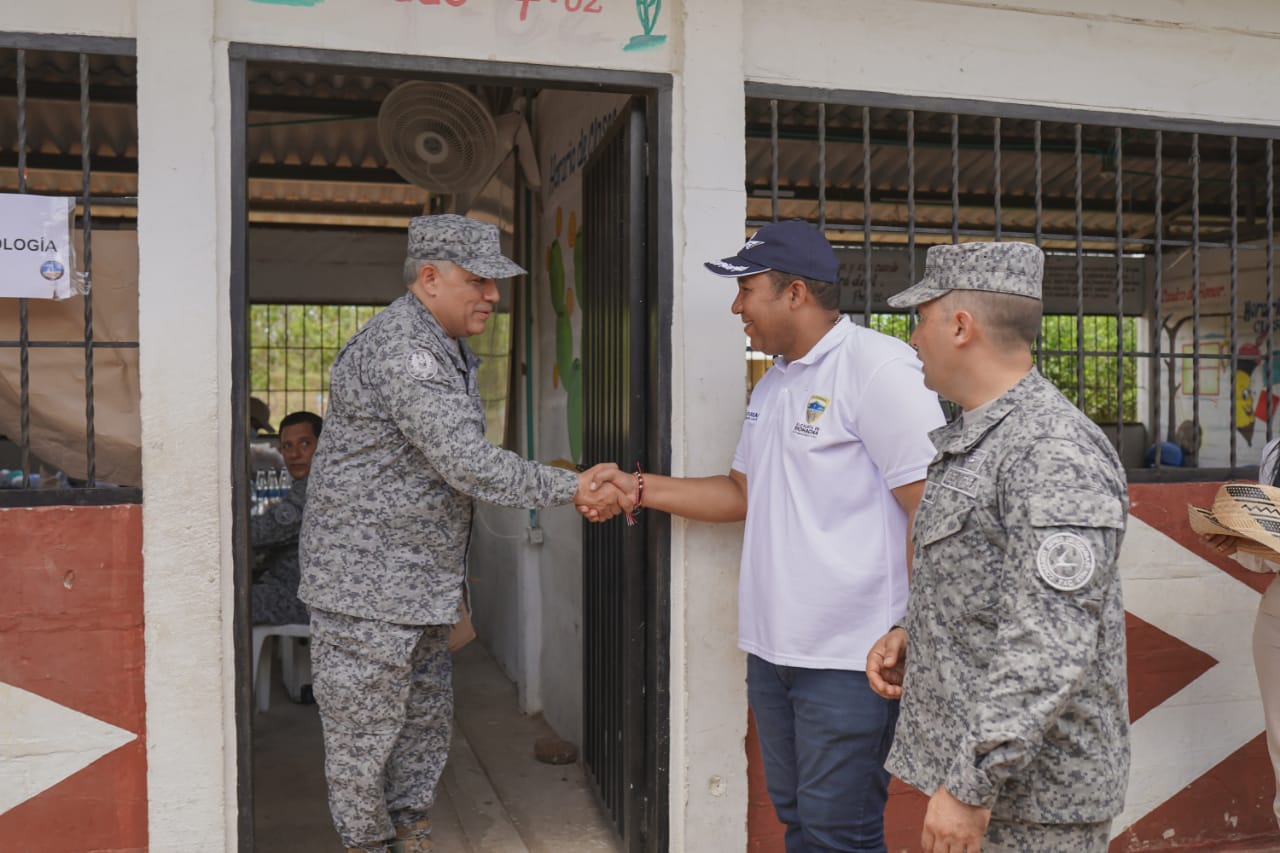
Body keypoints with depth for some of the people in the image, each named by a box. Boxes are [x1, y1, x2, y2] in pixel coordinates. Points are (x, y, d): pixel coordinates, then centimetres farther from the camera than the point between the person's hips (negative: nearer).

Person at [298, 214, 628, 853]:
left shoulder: (447, 349, 14)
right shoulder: (401, 348, -21)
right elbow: (467, 464, -27)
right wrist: (570, 490, -22)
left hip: (421, 583, 10)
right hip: (367, 583, -10)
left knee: (427, 716, 18)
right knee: (366, 728, 5)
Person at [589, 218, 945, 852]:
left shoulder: (878, 367, -15)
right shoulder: (773, 384, 14)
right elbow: (743, 492, 22)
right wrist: (639, 489, 15)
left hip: (848, 657, -8)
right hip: (771, 648, 9)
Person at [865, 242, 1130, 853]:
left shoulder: (1054, 454, -22)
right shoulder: (974, 440, 10)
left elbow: (1051, 648, -26)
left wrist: (971, 784, -24)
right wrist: (910, 633, 4)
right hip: (970, 760, 9)